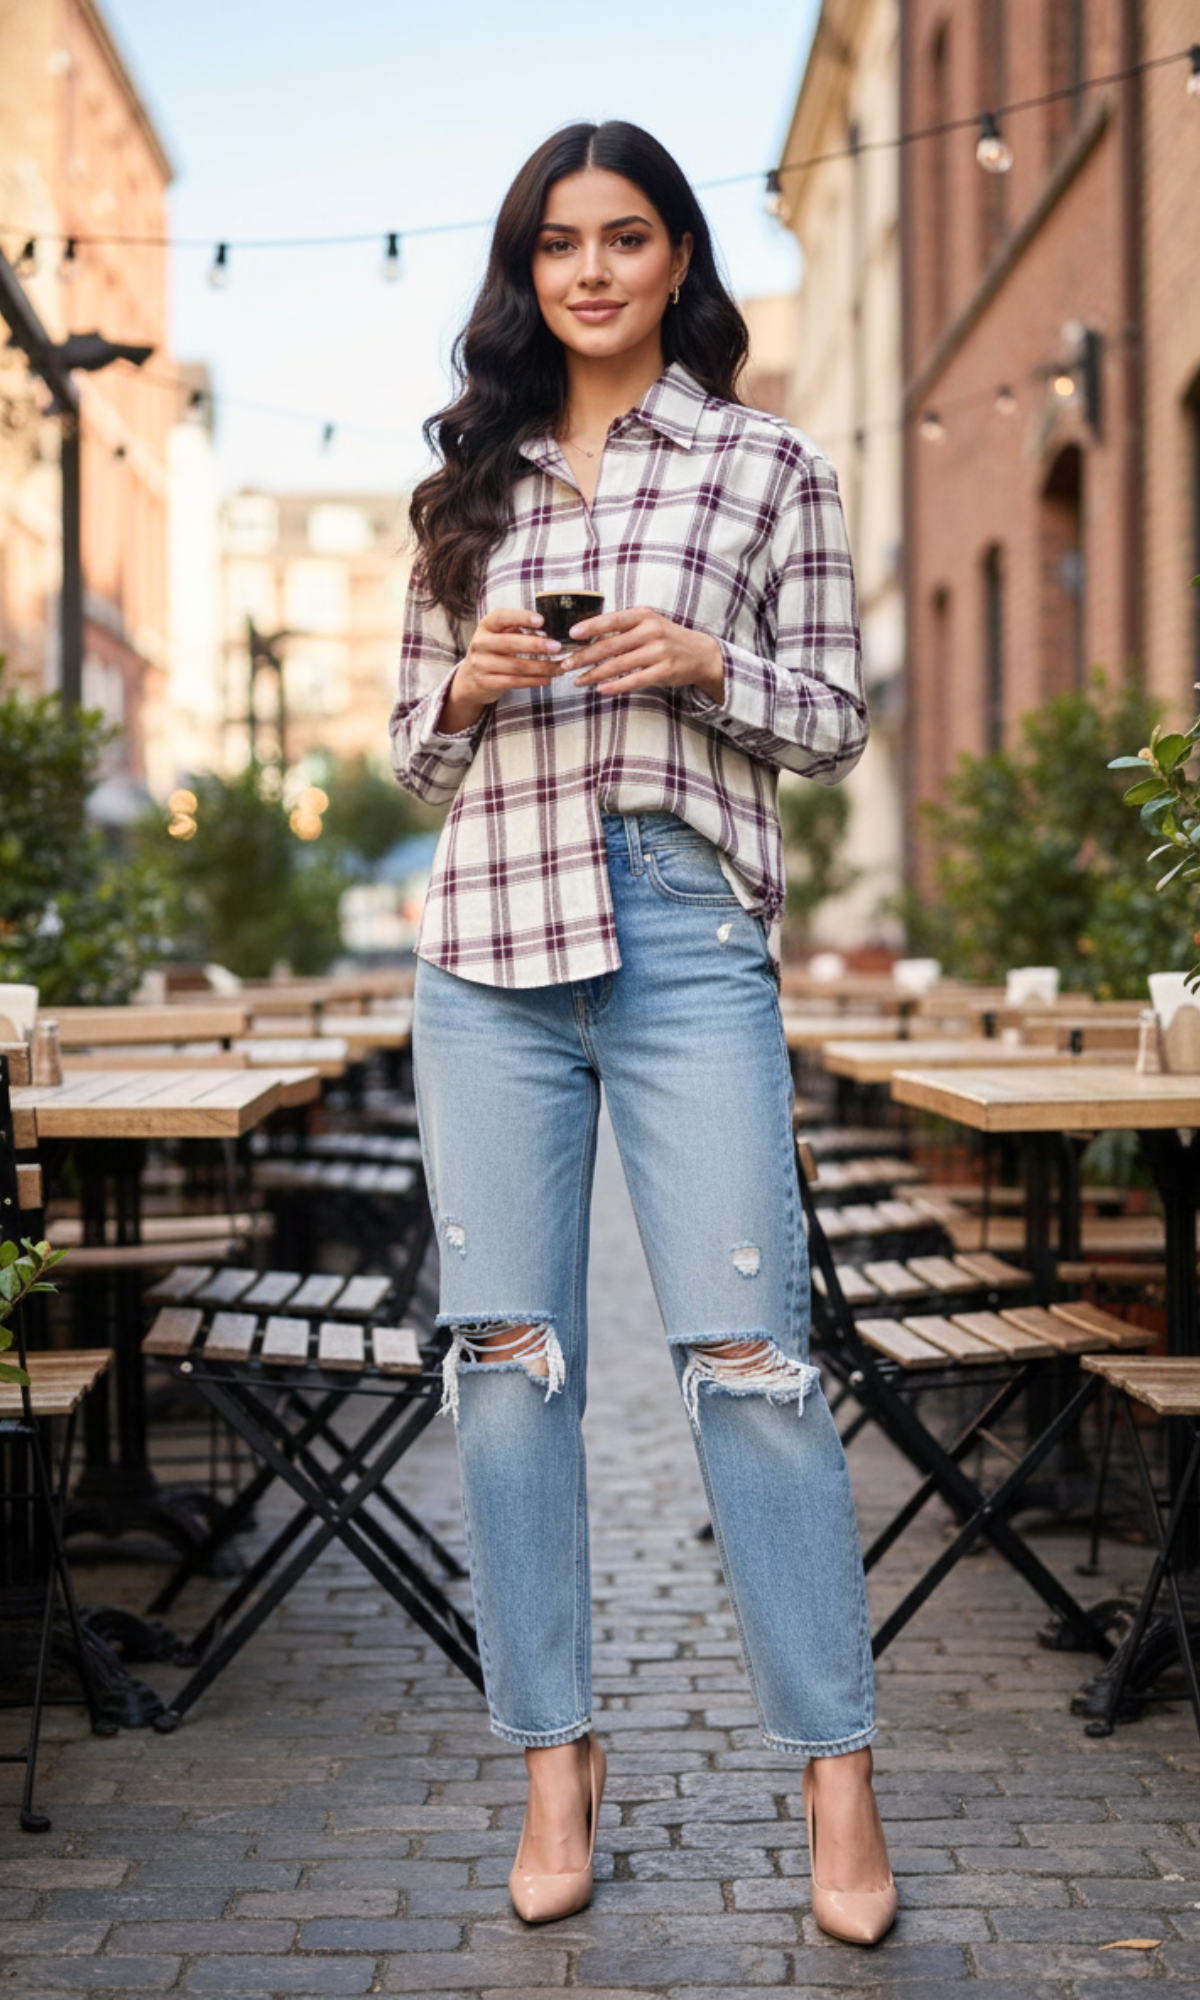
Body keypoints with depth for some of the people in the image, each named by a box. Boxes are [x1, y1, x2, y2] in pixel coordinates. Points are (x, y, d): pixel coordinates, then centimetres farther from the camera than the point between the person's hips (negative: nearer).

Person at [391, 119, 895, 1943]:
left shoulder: (769, 467, 8)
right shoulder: (472, 483, 16)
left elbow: (836, 726, 8)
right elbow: (415, 751, 18)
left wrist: (705, 663, -10)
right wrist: (466, 692, -4)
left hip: (689, 941, -3)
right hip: (491, 947, 3)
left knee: (748, 1353, -6)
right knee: (509, 1356, 2)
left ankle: (837, 1773, 3)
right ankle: (556, 1762, 12)